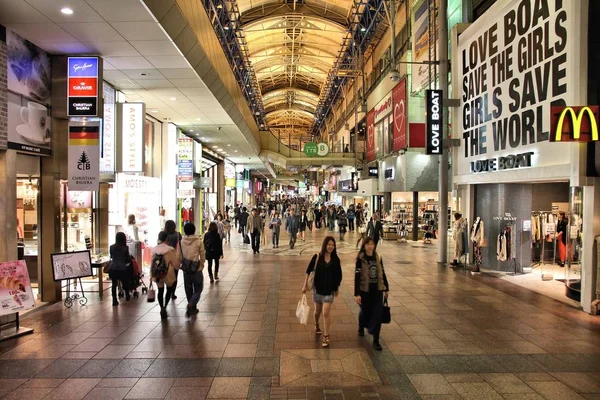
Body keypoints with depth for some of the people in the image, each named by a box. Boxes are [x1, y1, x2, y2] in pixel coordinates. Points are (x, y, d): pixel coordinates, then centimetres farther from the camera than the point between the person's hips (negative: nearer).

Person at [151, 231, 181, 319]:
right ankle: (164, 307, 1)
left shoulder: (154, 249, -5)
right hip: (168, 274, -3)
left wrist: (152, 274, 13)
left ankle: (162, 308, 27)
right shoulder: (170, 250, -17)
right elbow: (175, 264, -11)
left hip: (157, 275, 3)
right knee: (169, 290, 18)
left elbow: (152, 263, 2)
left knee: (160, 291, 21)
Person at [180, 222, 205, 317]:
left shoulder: (182, 241, -3)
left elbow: (180, 255, 2)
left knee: (189, 289, 16)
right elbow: (202, 256, -4)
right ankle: (191, 305, -15)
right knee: (198, 289, 7)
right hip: (196, 269, -3)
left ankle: (192, 308, 25)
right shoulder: (199, 241, -10)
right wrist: (201, 265, 12)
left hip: (186, 269, 3)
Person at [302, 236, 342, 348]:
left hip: (329, 290, -1)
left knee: (326, 313, -8)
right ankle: (316, 325, 49)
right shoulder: (317, 257, -10)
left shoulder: (336, 259, -7)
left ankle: (326, 337, 4)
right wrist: (305, 285, -3)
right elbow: (309, 271, -3)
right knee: (318, 311, 19)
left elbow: (338, 275, 3)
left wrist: (337, 288, 9)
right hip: (317, 288, 1)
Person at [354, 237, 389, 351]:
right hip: (365, 290, -3)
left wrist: (386, 289, 15)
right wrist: (357, 294, -18)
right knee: (365, 311, 13)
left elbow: (382, 274, 11)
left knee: (378, 314, -3)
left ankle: (375, 340, 5)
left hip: (377, 290, 3)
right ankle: (361, 328, 47)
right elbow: (357, 276, -14)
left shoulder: (378, 258, 1)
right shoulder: (360, 259, -11)